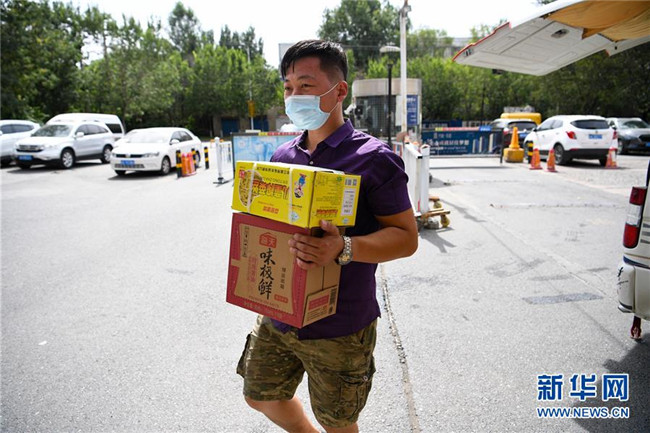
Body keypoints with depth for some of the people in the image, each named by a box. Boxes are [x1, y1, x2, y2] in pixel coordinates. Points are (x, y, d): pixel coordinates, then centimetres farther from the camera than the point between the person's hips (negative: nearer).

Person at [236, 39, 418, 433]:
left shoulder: (373, 158, -15)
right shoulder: (283, 156, 5)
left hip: (340, 324, -6)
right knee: (261, 397, 25)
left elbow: (406, 237, -14)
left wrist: (344, 248, -31)